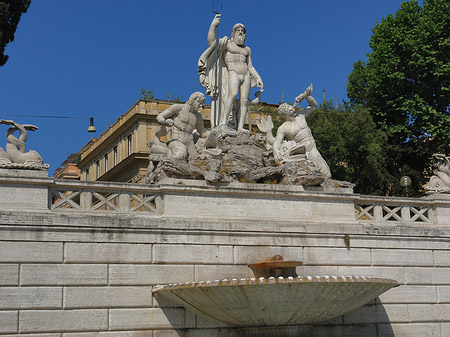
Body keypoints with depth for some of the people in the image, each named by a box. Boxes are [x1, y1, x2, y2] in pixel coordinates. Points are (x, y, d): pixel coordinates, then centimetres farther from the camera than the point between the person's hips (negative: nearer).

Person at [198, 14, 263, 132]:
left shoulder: (247, 49, 23)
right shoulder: (227, 43, 7)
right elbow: (211, 41, -7)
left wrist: (258, 78, 13)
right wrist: (213, 25, -16)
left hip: (245, 75, 6)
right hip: (233, 73, -5)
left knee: (244, 101, -6)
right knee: (233, 94, -28)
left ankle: (240, 126, -10)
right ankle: (223, 121, -31)